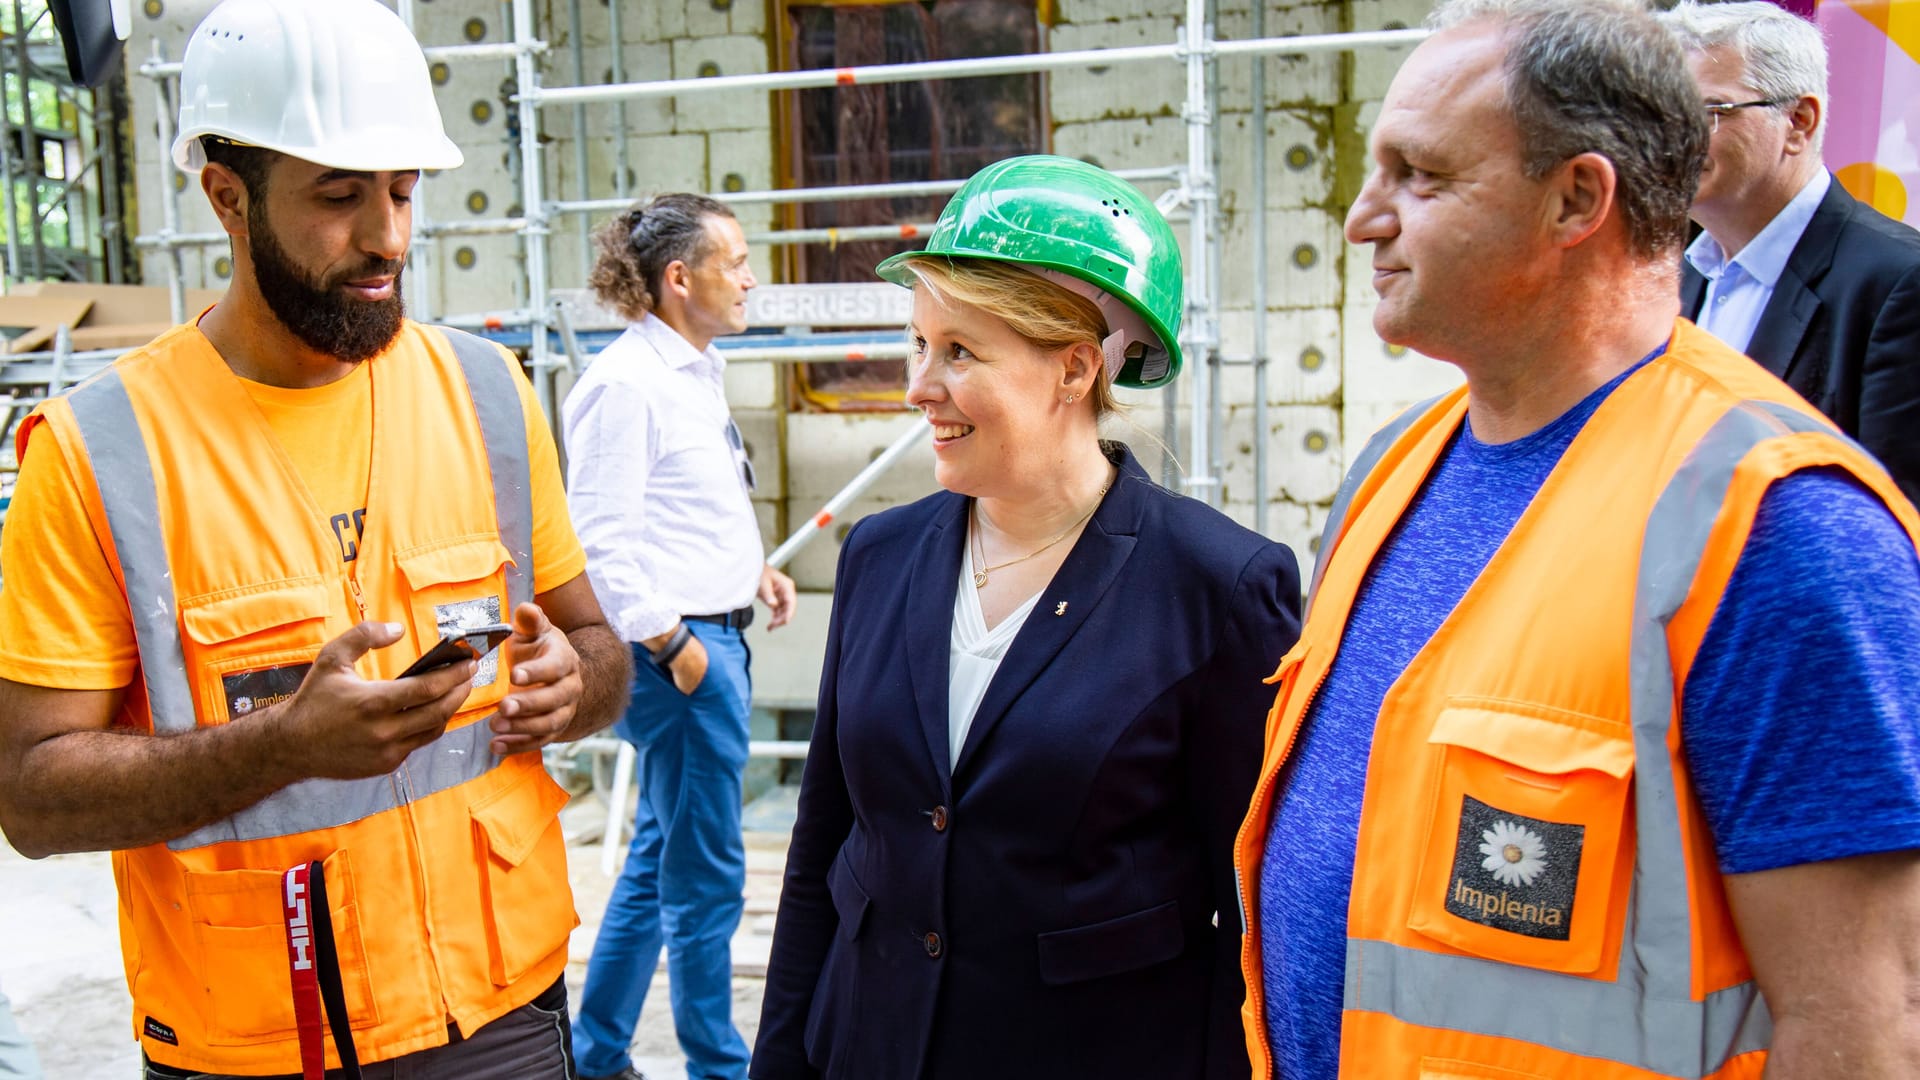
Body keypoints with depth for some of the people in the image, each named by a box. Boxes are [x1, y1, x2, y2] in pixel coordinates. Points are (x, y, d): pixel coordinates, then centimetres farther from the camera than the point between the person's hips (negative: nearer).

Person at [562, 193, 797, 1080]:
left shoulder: (696, 371, 14)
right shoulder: (624, 381, -15)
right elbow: (601, 538, -19)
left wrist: (750, 568, 12)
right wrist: (670, 642, -17)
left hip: (714, 637, 10)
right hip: (677, 650, -10)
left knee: (658, 859, 19)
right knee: (707, 875, 3)